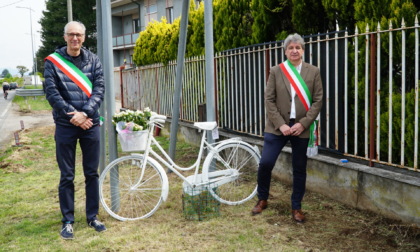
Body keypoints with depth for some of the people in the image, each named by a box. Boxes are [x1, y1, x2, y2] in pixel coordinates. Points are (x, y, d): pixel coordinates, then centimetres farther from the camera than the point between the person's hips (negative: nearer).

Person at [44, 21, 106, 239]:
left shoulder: (93, 60, 5)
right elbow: (51, 92, -7)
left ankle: (92, 217, 22)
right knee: (66, 176, 5)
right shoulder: (53, 61, -1)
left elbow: (99, 89, -3)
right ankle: (68, 221, 17)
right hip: (65, 126, -2)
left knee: (92, 173, 9)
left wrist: (84, 113, -16)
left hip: (90, 124, 2)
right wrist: (73, 116, -13)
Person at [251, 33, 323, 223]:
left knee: (299, 169, 6)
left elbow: (318, 101, 0)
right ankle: (262, 200, 17)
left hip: (301, 128, 1)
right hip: (277, 127, 0)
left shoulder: (313, 72, 3)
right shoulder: (276, 71, 2)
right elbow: (269, 100, -2)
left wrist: (303, 123, -11)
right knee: (265, 163, -7)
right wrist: (280, 124, -12)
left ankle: (296, 208, 21)